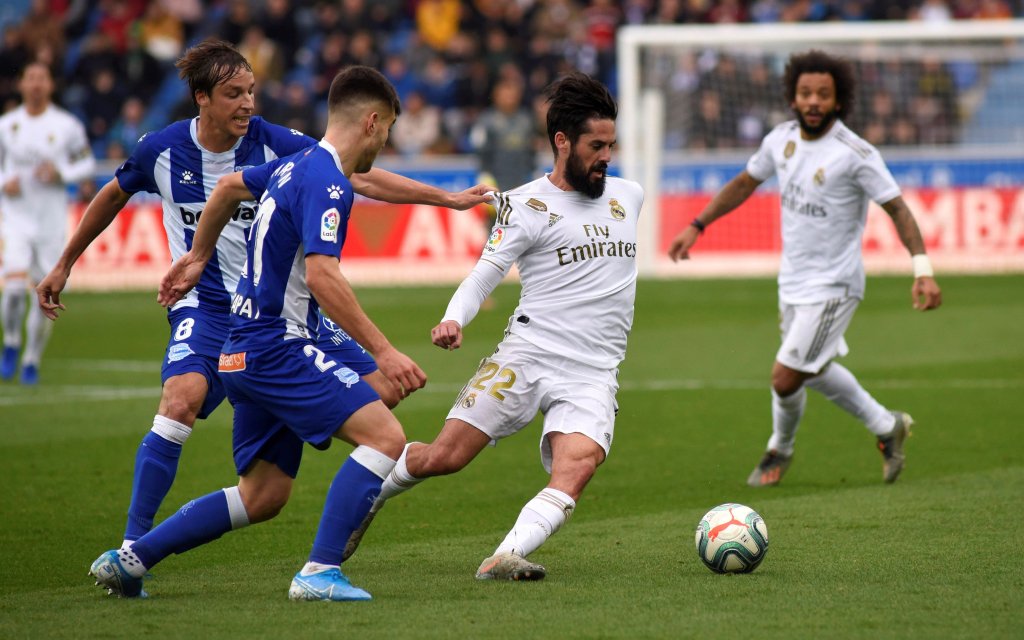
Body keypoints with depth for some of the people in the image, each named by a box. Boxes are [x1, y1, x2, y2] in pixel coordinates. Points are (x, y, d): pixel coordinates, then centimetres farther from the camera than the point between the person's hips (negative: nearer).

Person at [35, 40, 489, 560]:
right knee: (183, 397, -32)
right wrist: (63, 266, 21)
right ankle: (131, 547, -26)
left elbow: (359, 178, -9)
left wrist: (446, 198, -16)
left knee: (382, 392, -6)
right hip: (206, 308, -2)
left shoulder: (274, 143, -9)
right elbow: (113, 196, 13)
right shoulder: (162, 151, -7)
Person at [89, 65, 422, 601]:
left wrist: (197, 257, 47)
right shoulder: (327, 183, -15)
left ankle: (128, 559, 17)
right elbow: (321, 275, -26)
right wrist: (382, 350, -28)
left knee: (262, 497, 14)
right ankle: (319, 572, -20)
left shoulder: (295, 166, 15)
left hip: (246, 352, 10)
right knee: (385, 435, -17)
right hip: (278, 348, -10)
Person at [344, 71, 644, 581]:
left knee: (576, 468, -26)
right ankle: (367, 497, 23)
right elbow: (485, 274, -9)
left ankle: (506, 558, -36)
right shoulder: (529, 205, -2)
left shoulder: (629, 195, 14)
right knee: (444, 456, -7)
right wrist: (453, 319, -27)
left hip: (593, 375, 3)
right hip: (526, 355, -3)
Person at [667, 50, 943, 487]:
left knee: (785, 379, -6)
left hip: (831, 286, -7)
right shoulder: (782, 139, -1)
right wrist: (696, 226, 12)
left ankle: (780, 449, 24)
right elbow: (745, 183, 15)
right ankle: (886, 426, 41)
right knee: (815, 371, 22)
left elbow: (897, 209, -17)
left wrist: (922, 271, -26)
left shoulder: (855, 154, -21)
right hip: (792, 281, 7)